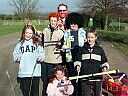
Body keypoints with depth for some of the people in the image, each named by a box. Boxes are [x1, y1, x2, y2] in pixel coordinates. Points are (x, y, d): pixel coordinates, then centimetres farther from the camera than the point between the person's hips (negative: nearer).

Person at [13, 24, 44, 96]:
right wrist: (18, 58, -13)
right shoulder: (20, 44, 7)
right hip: (23, 73, 1)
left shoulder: (37, 44, 4)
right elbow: (15, 57, 7)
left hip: (35, 72, -1)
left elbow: (42, 57, 0)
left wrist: (39, 57, -20)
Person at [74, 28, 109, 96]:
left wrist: (104, 67, -5)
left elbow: (104, 61, 13)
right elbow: (78, 59, 12)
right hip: (85, 78, -1)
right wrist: (77, 65, -7)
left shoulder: (100, 49, 9)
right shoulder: (82, 49, 7)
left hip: (97, 78, 1)